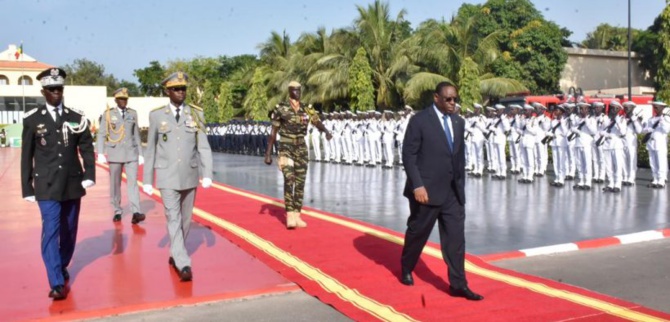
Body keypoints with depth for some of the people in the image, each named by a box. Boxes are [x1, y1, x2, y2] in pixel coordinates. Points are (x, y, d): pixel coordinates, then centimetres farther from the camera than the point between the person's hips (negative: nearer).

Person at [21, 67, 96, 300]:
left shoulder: (77, 118, 4)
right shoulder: (32, 119, 0)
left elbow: (87, 148, 4)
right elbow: (26, 156, 3)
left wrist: (89, 174, -11)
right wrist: (27, 188, 1)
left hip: (72, 183, 3)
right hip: (47, 185, -2)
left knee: (69, 230, 12)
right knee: (50, 230, -10)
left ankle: (63, 267, 34)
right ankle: (56, 283, -9)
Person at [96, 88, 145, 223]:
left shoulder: (133, 113, 8)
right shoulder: (108, 114, 1)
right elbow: (101, 135, 0)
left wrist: (140, 153, 9)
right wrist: (100, 153, -10)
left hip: (131, 153, 1)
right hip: (114, 153, -1)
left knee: (133, 181, -10)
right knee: (115, 184, 5)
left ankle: (136, 213, -19)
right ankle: (117, 212, 17)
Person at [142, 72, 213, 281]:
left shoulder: (196, 114, 1)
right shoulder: (156, 115, -1)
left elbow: (203, 147, -3)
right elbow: (150, 149, 3)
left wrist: (207, 175, -13)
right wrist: (147, 180, 4)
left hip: (190, 176, 2)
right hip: (167, 178, -2)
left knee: (185, 219, 12)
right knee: (174, 220, -9)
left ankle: (175, 254, 32)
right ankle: (184, 265, -12)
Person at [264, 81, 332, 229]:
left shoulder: (307, 110, 6)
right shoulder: (281, 109, -4)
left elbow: (318, 123, -6)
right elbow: (273, 133, -1)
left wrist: (326, 131, -29)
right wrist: (268, 153, -4)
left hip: (301, 149, 4)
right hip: (286, 149, -4)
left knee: (300, 182, 4)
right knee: (289, 180, -18)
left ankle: (297, 216, 12)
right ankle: (290, 217, -16)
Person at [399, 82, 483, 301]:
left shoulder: (459, 122, 10)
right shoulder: (419, 120, -9)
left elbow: (460, 156, 15)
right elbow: (408, 155, -12)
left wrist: (461, 185, 13)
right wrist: (417, 186, -18)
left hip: (453, 192, 5)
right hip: (427, 190, -5)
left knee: (456, 237, 1)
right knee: (417, 233, 10)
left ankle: (458, 284, 6)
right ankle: (406, 270, 33)